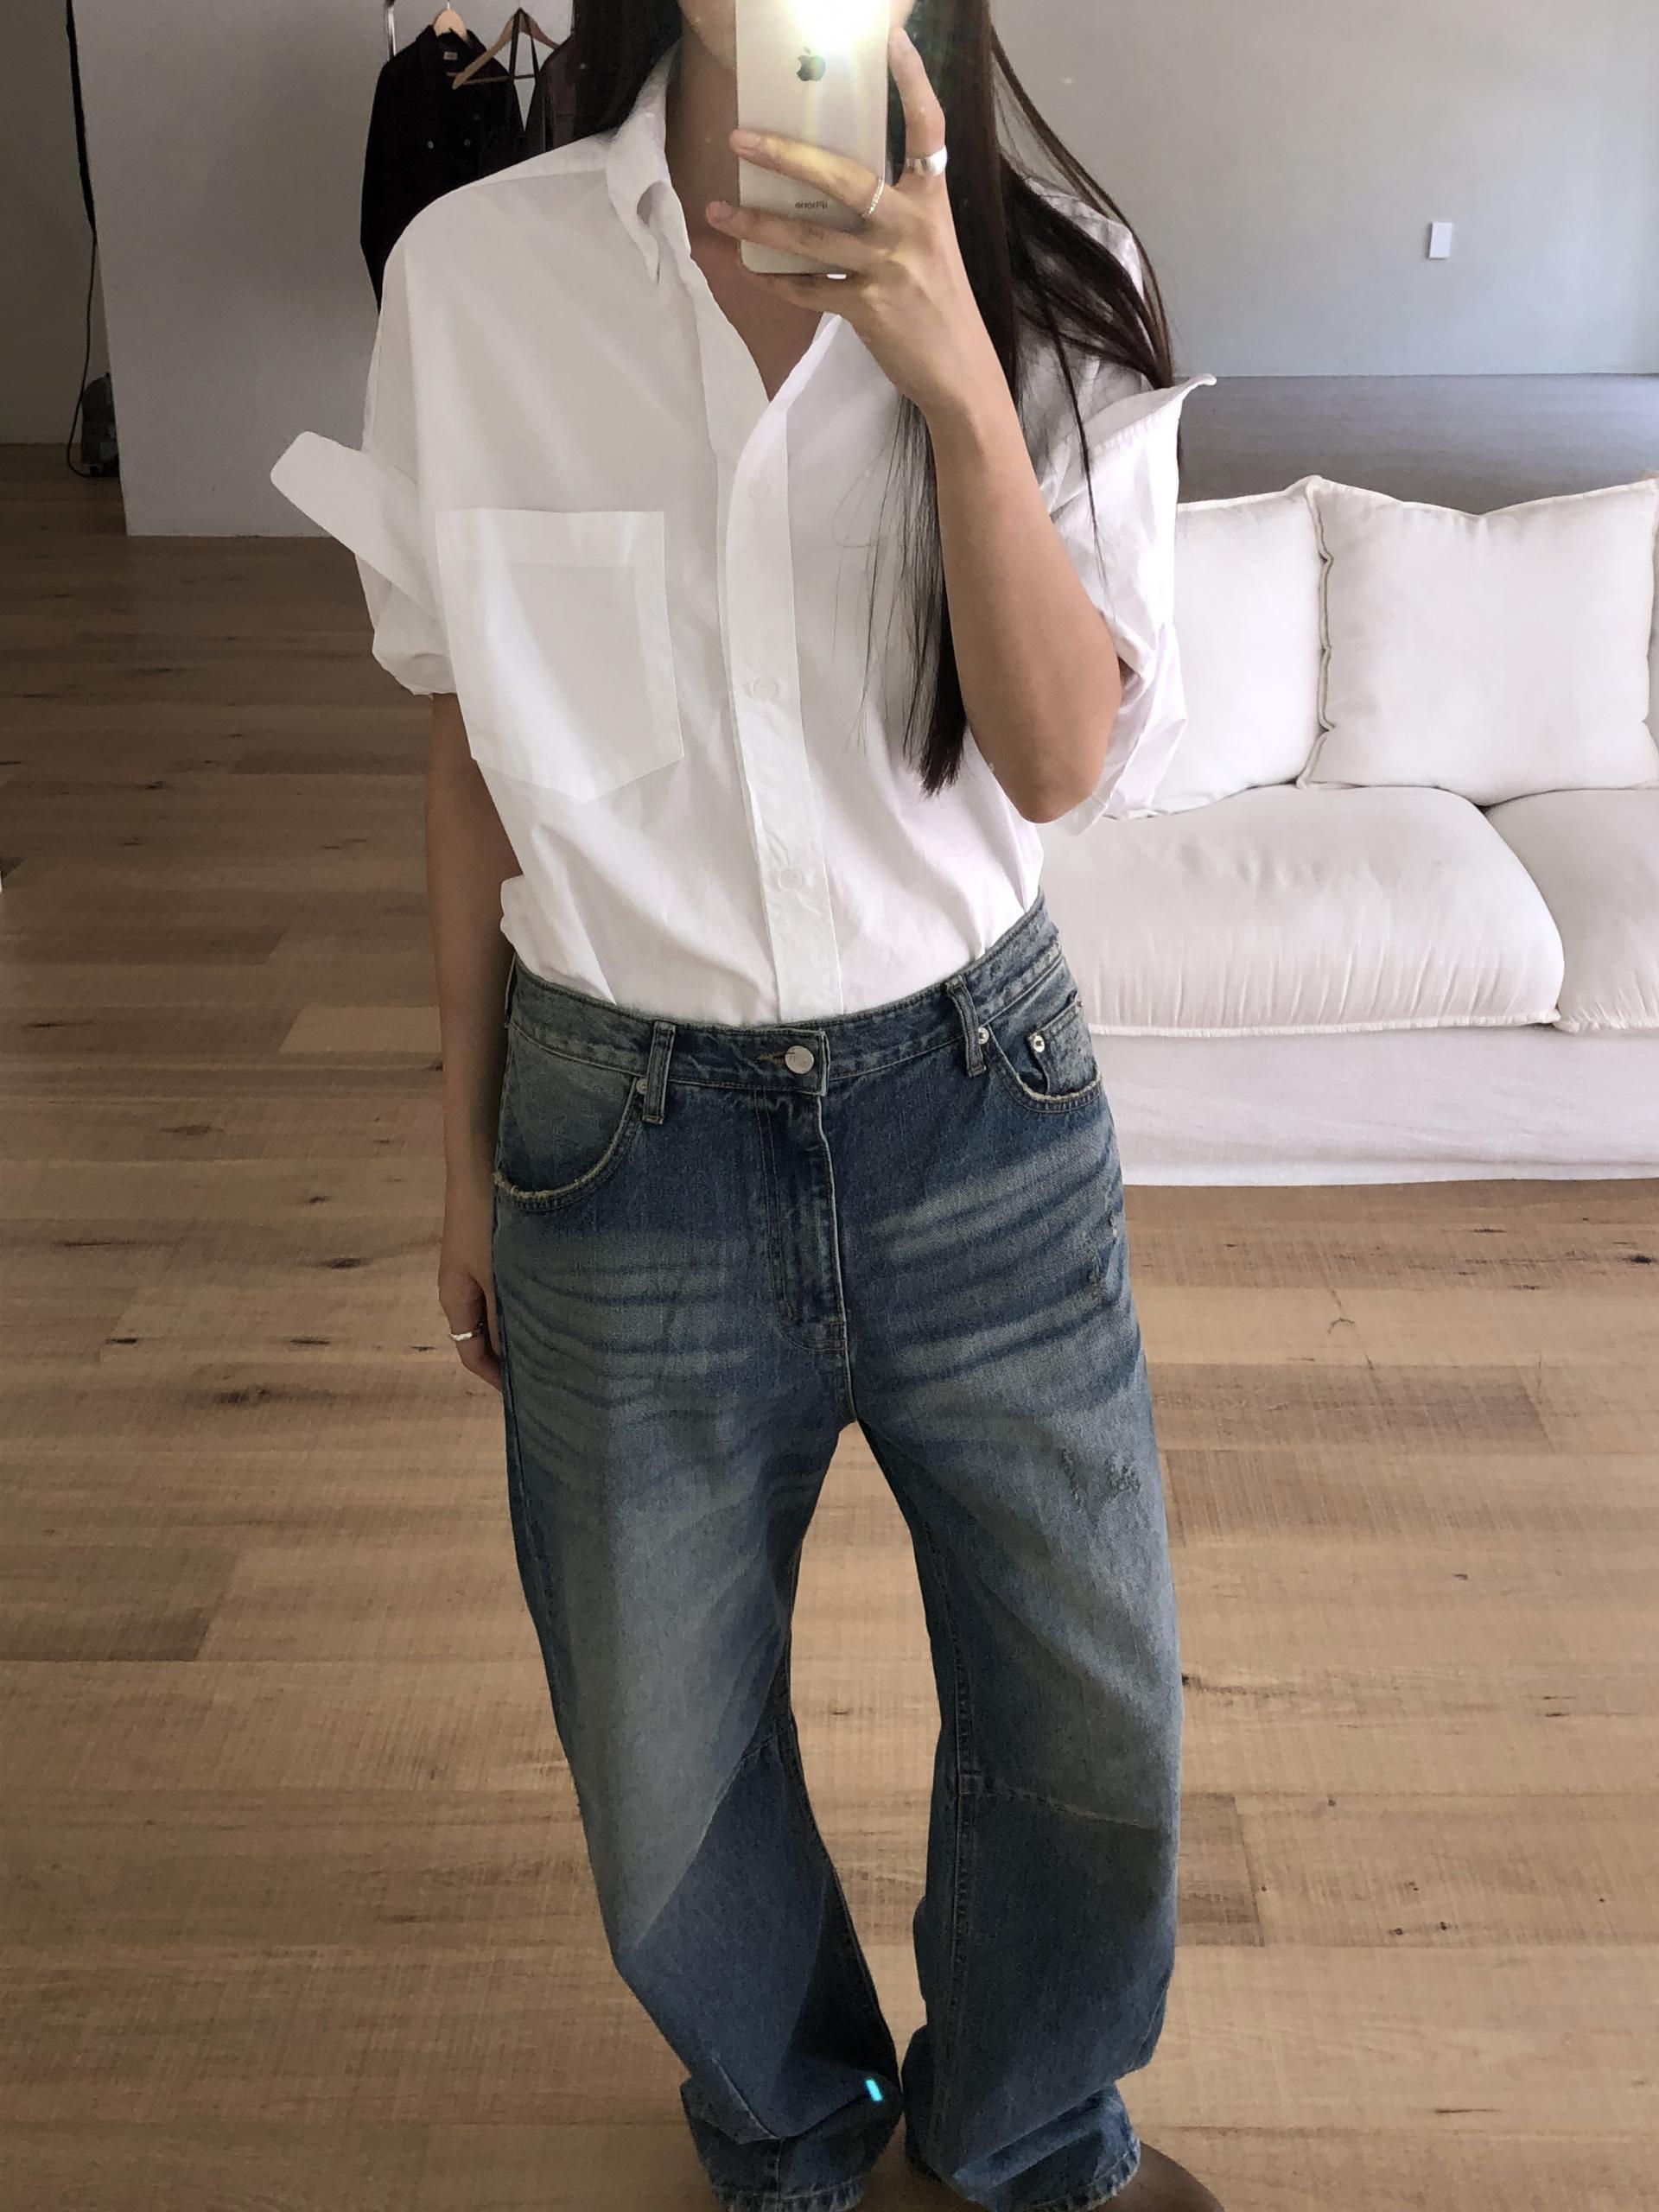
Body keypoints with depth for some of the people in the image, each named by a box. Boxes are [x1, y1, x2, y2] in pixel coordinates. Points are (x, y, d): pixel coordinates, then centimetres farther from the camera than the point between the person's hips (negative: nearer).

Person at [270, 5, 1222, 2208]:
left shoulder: (1056, 285, -5)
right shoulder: (474, 276, -7)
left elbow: (1063, 762, -14)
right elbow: (475, 743, 2)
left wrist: (956, 379, -27)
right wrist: (468, 1144, 8)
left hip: (982, 1106, 1)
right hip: (629, 1133, 0)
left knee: (1094, 1734, 15)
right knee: (669, 1772, 16)